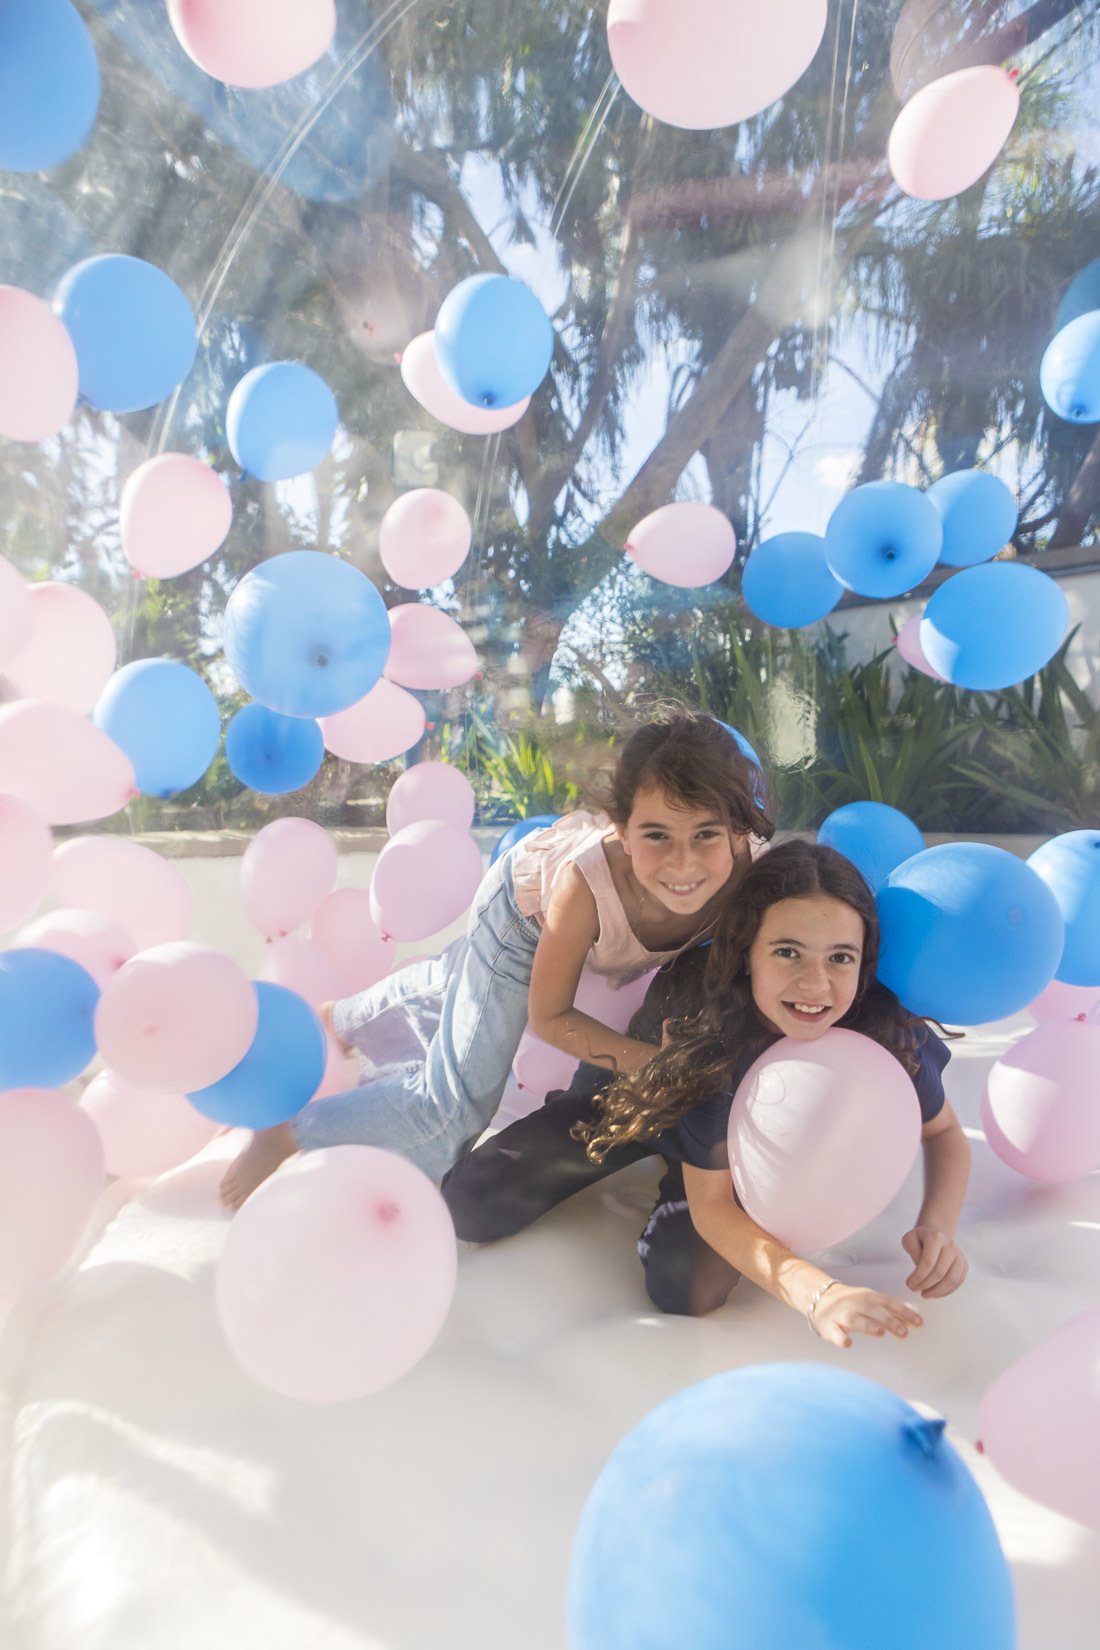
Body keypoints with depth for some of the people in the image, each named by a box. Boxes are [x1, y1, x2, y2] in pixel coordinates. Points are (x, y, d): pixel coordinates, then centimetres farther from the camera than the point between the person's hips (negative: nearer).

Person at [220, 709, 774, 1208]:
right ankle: (284, 1131, 13)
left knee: (460, 977, 31)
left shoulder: (743, 871, -37)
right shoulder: (586, 882, -46)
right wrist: (654, 1064, -31)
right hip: (528, 907, -5)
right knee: (456, 1103, -11)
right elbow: (548, 1015, -28)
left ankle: (339, 1018, 63)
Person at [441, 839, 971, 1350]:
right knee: (472, 1205, -5)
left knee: (689, 1286, -24)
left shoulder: (883, 1024, -31)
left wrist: (937, 1226, -30)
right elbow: (712, 1205, -33)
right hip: (644, 1097, -1)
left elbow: (944, 1133, -10)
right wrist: (816, 1293, -50)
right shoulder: (702, 1012, -40)